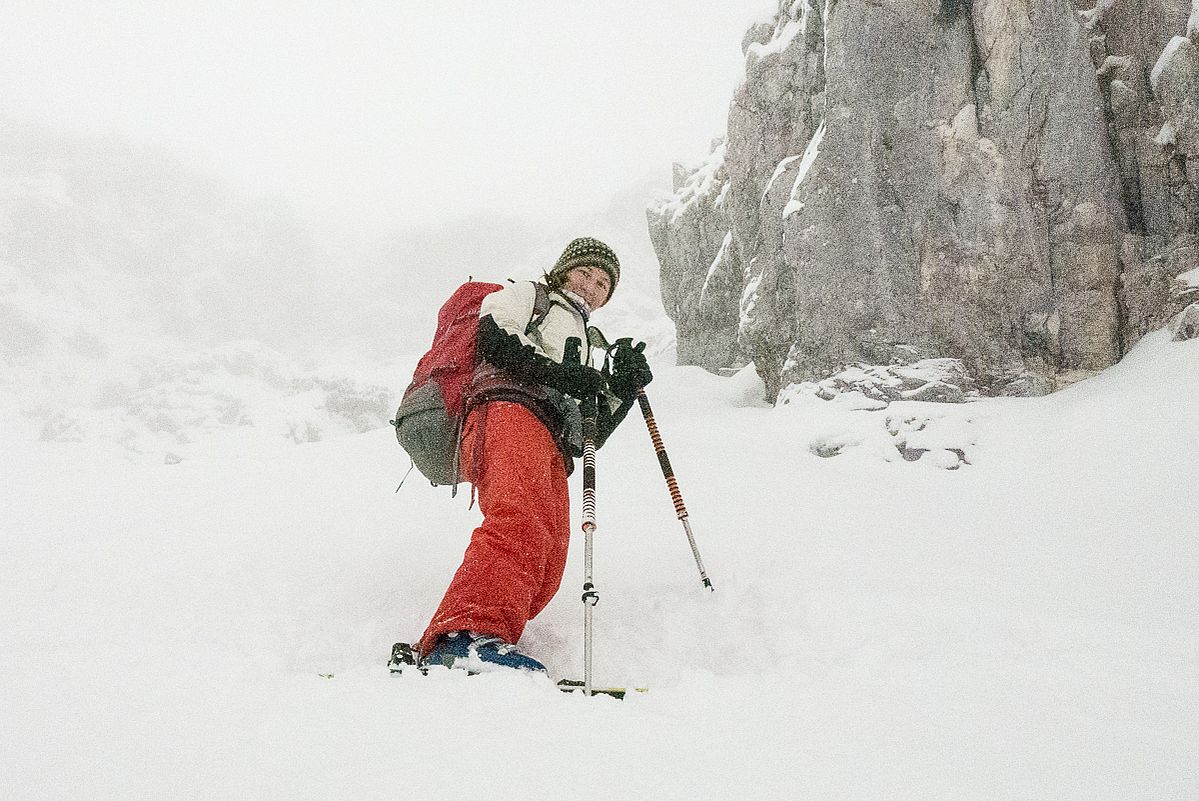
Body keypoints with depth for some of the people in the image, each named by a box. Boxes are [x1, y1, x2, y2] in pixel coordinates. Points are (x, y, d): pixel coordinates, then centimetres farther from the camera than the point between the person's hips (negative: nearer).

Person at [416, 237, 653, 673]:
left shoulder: (585, 352, 44)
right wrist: (559, 374, -7)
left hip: (554, 447, 7)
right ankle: (472, 633, -51)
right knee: (522, 522, -35)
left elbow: (590, 435, 33)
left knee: (545, 569, -16)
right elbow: (493, 335, 3)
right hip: (510, 407, -6)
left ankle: (439, 653, -23)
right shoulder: (527, 295, 27)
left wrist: (623, 387, 19)